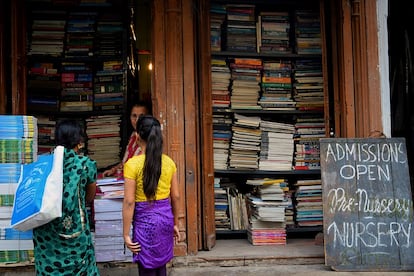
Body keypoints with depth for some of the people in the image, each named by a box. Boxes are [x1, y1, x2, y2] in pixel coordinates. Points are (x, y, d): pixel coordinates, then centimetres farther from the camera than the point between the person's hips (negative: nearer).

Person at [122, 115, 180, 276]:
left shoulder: (133, 164, -14)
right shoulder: (169, 162, 1)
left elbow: (129, 202, -14)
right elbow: (175, 197, 6)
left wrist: (126, 234, -8)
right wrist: (175, 224, 18)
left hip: (146, 221, -5)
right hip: (166, 218, 5)